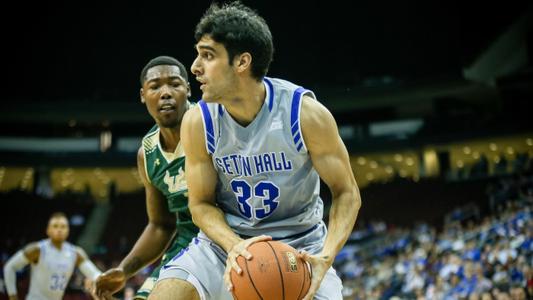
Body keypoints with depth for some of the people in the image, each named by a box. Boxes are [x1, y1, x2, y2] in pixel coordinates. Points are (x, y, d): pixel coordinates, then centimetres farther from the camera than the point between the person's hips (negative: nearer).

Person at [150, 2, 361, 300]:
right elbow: (201, 203, -3)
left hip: (299, 244, -1)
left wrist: (325, 257, -28)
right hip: (226, 239, 2)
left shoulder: (306, 113, -20)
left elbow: (346, 192, -12)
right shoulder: (197, 122, -13)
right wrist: (233, 245, -24)